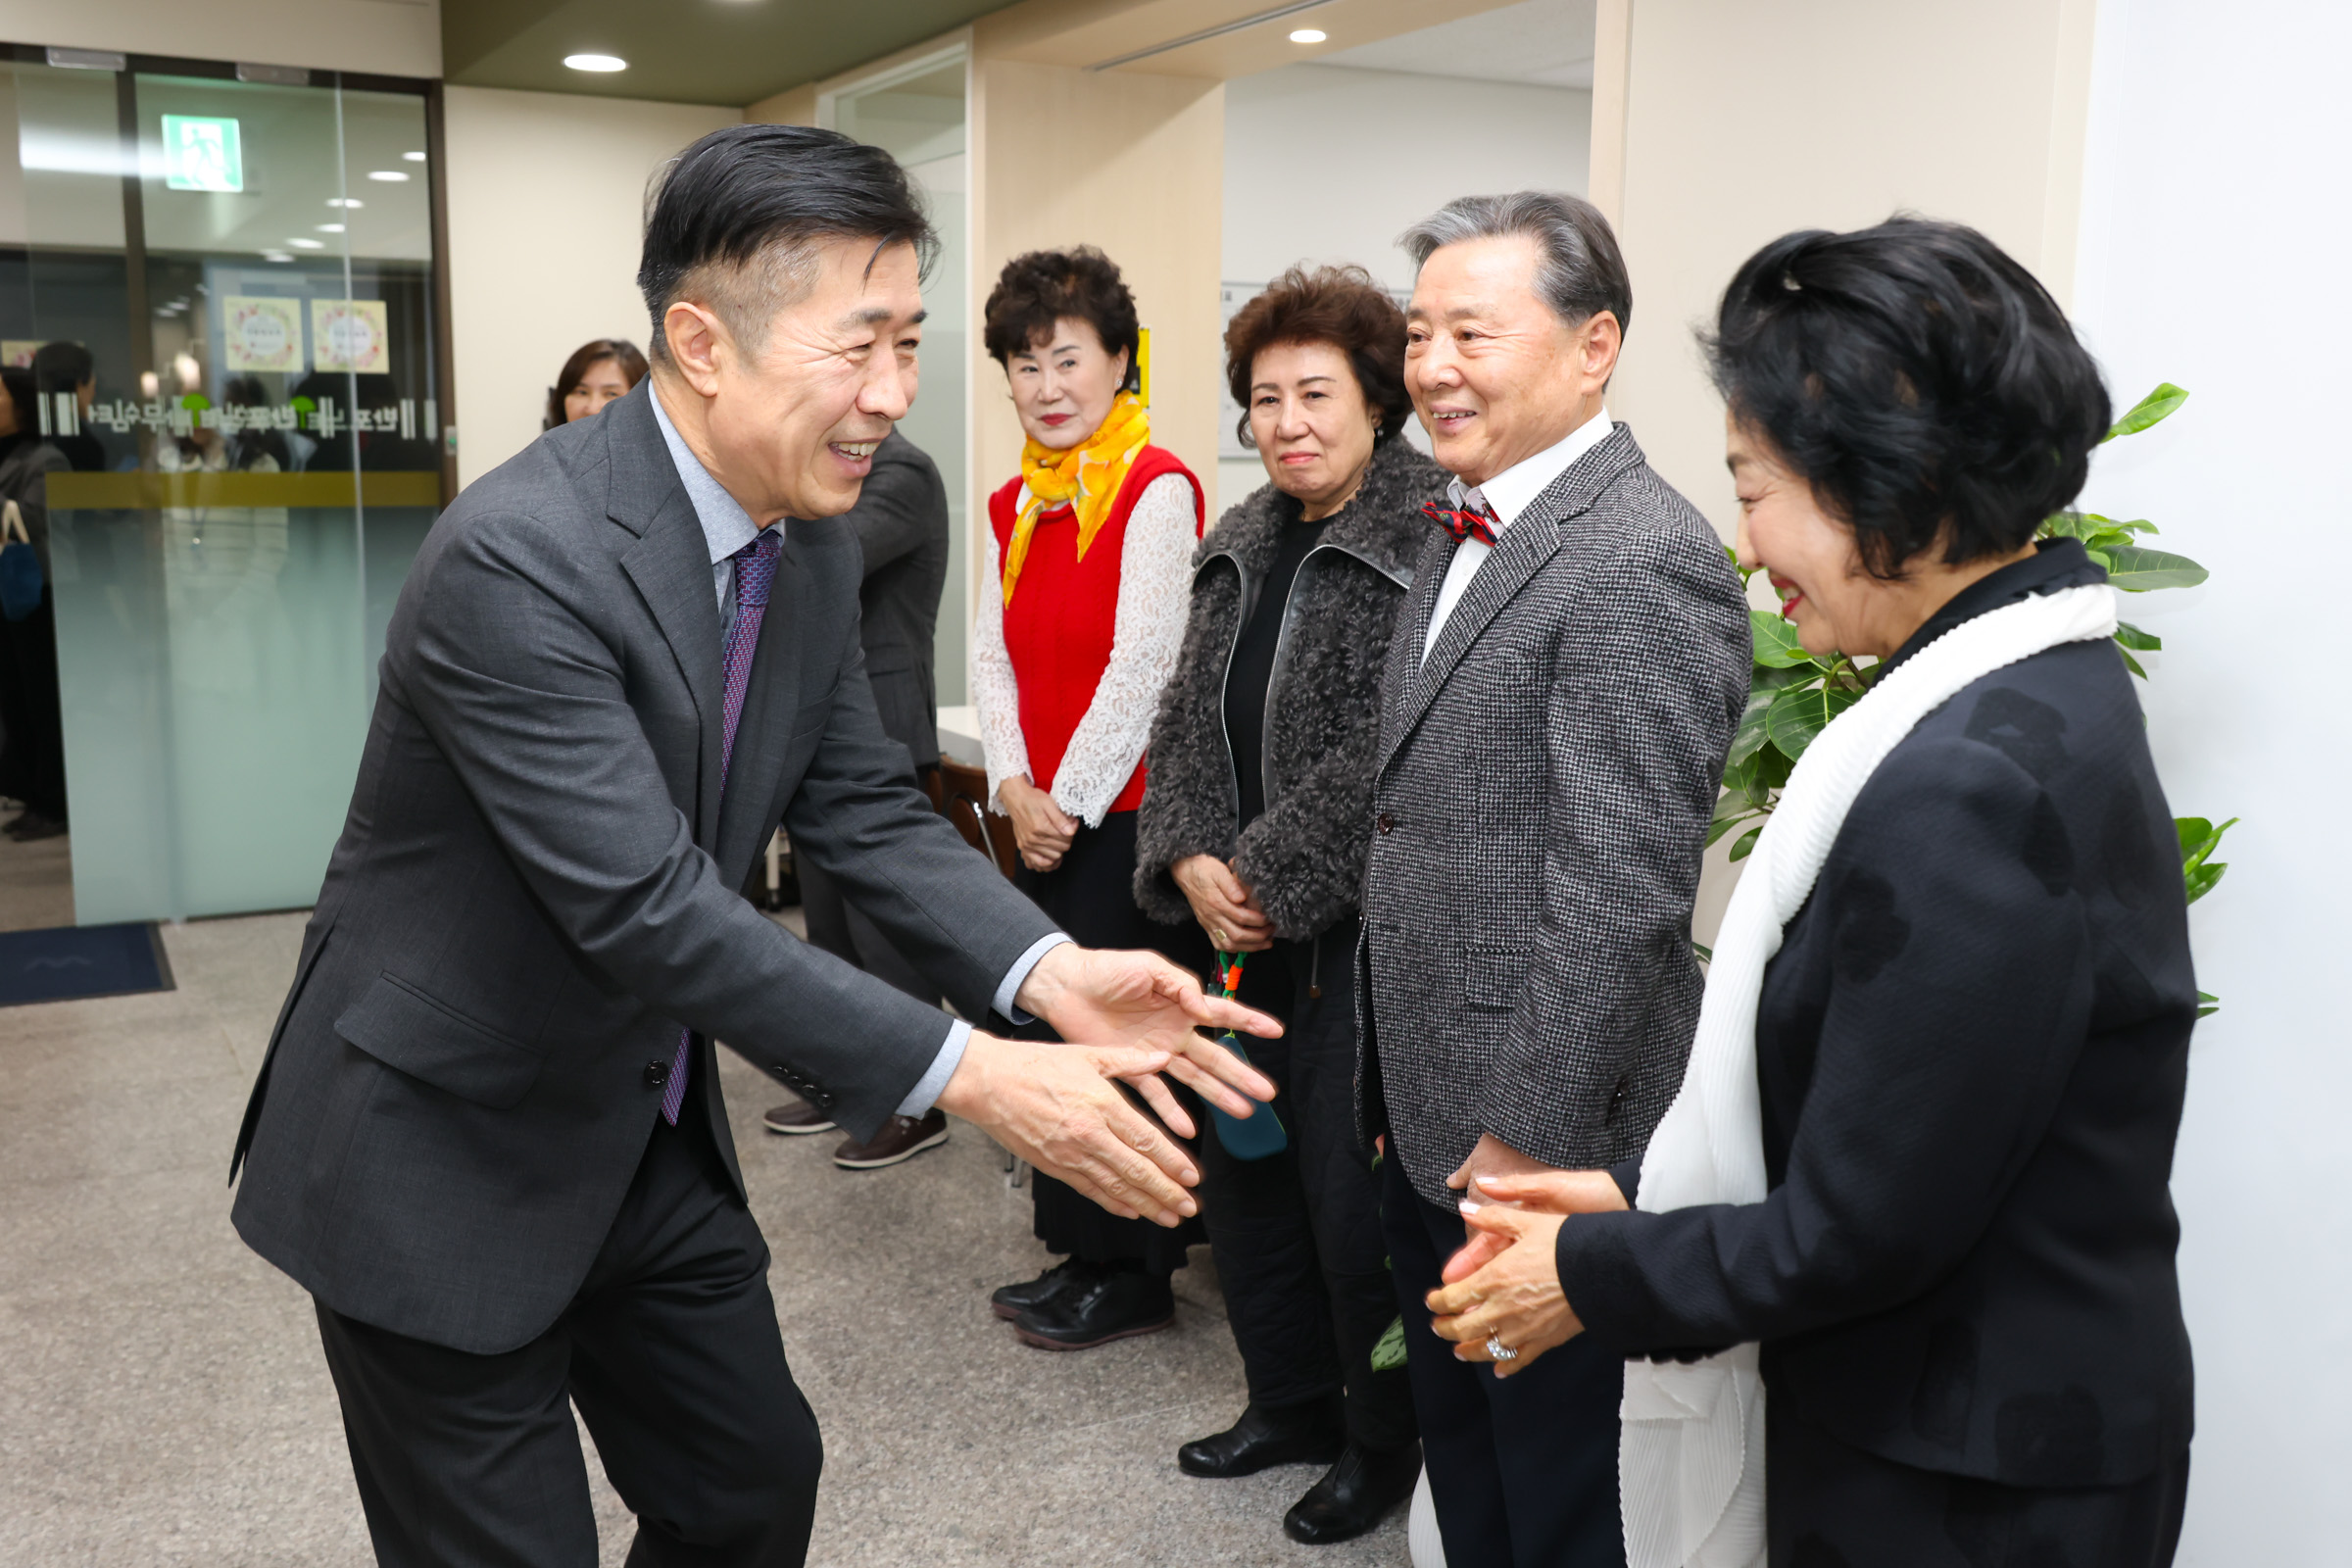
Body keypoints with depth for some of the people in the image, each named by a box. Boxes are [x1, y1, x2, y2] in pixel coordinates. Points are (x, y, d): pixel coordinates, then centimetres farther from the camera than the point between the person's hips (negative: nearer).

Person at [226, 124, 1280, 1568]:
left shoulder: (816, 549, -2)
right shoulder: (517, 558, -29)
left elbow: (863, 804, 1)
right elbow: (647, 904, -32)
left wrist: (1048, 972, -15)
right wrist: (969, 1073, -32)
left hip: (648, 1135, 8)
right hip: (444, 1165, -7)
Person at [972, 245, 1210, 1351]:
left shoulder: (1157, 488, -11)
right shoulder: (1012, 505, 12)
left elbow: (1142, 664, -16)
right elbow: (992, 657, 9)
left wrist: (1070, 800, -13)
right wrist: (1015, 789, -5)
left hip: (1128, 810, -7)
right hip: (1044, 815, 7)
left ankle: (1134, 1277, 15)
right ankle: (1078, 1253, 29)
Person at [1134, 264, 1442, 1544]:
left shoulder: (1428, 534, -13)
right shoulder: (1240, 546, 12)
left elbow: (1385, 747, -19)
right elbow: (1186, 720, 11)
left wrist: (1269, 876, -16)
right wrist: (1191, 864, -4)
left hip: (1364, 933, -8)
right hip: (1243, 927, 8)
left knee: (1354, 1196, 2)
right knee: (1239, 1168, 17)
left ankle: (1383, 1441, 25)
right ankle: (1291, 1401, 38)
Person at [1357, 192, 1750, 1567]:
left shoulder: (1644, 561, -21)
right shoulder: (1470, 530, 11)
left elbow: (1620, 897, -25)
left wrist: (1528, 1139, -21)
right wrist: (1400, 1084, 14)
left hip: (1546, 1138, -9)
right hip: (1432, 1117, 9)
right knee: (1463, 1452, 24)